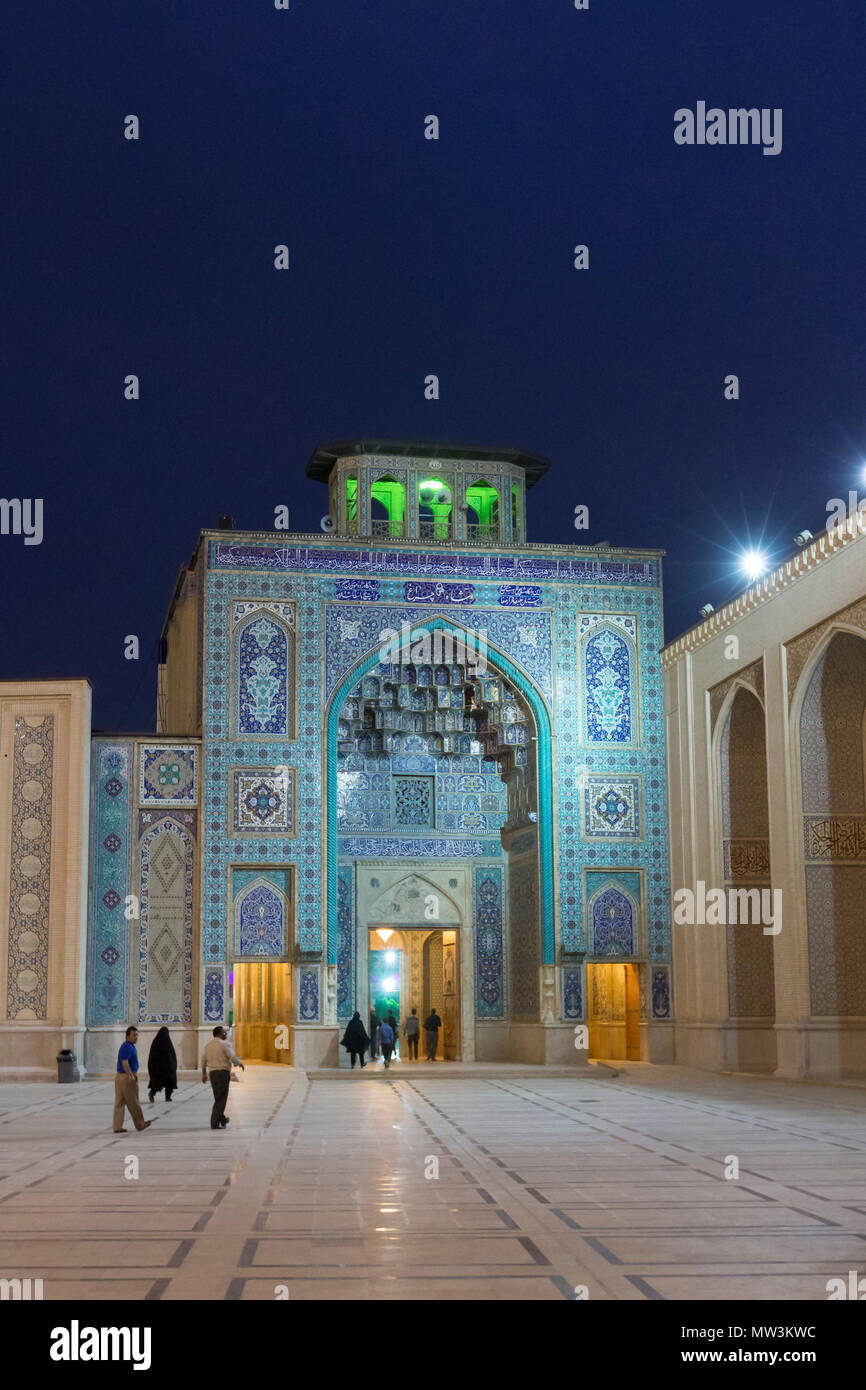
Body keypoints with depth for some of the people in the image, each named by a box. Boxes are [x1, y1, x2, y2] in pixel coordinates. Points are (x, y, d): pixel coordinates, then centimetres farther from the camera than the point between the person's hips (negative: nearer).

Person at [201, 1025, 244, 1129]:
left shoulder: (208, 1045, 10)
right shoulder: (224, 1044, -12)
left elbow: (203, 1060, 16)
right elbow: (233, 1058, -16)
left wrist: (204, 1074, 26)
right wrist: (240, 1064, 4)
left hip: (212, 1073, 7)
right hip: (223, 1072, -7)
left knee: (218, 1097, 21)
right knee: (221, 1099, -4)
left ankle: (222, 1119, 33)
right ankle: (215, 1123, -7)